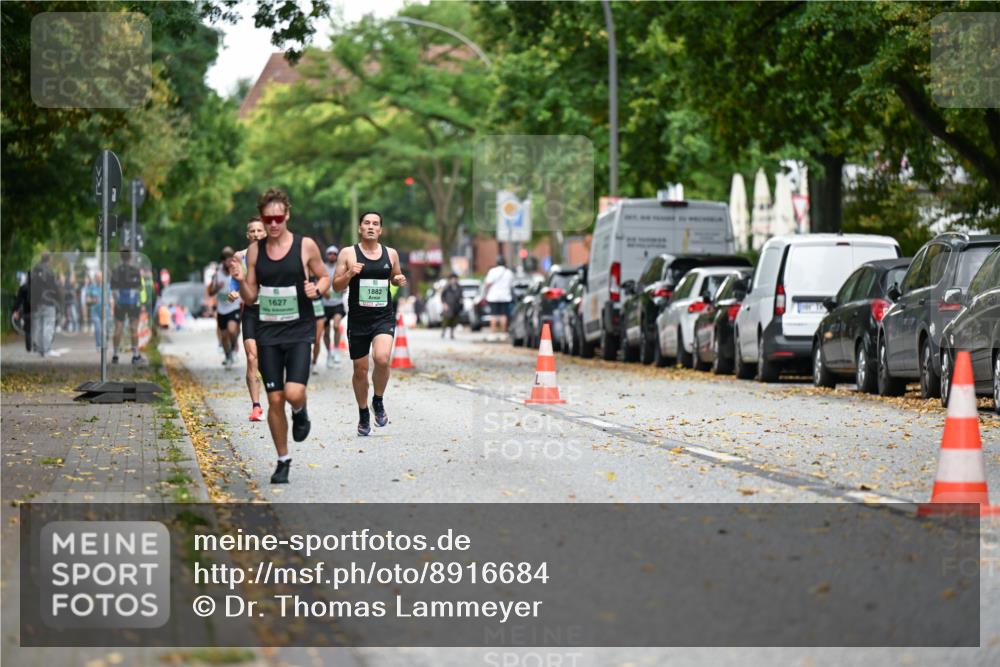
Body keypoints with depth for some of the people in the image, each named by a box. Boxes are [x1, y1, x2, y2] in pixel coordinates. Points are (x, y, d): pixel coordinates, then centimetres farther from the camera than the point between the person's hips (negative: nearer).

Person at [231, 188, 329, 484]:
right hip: (268, 332, 2)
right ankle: (283, 461, 18)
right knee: (275, 400, 2)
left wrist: (317, 288, -12)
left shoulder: (306, 246, -4)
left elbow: (325, 277, 9)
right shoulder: (255, 250, 3)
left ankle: (300, 413, 20)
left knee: (294, 393, -19)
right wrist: (241, 281, -12)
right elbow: (250, 297, 8)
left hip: (299, 331, -2)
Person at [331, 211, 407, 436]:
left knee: (382, 359, -23)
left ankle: (378, 402, 3)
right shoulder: (348, 254, -1)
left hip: (384, 318, 0)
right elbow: (336, 286, 0)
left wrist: (400, 280, -1)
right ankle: (363, 414, 28)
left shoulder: (391, 254, 6)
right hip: (358, 319, 0)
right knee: (360, 369, 6)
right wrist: (349, 274, -19)